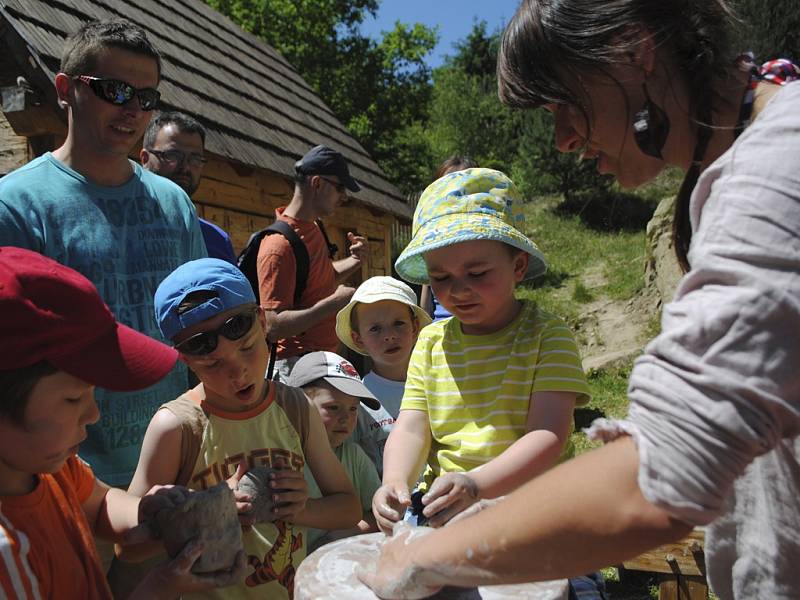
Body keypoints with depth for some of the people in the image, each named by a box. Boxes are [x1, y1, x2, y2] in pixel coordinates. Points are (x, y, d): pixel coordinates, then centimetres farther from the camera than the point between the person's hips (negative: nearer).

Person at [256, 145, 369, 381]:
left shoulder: (312, 226, 7)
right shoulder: (280, 245, -21)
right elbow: (273, 326, -25)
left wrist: (355, 260, 4)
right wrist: (334, 303, -29)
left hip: (325, 355, 9)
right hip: (296, 365, -9)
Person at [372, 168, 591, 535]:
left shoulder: (546, 335, -3)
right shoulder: (431, 342, 9)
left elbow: (549, 434, -13)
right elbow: (411, 429, 2)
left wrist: (477, 484, -27)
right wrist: (395, 482, -19)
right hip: (440, 507, 3)